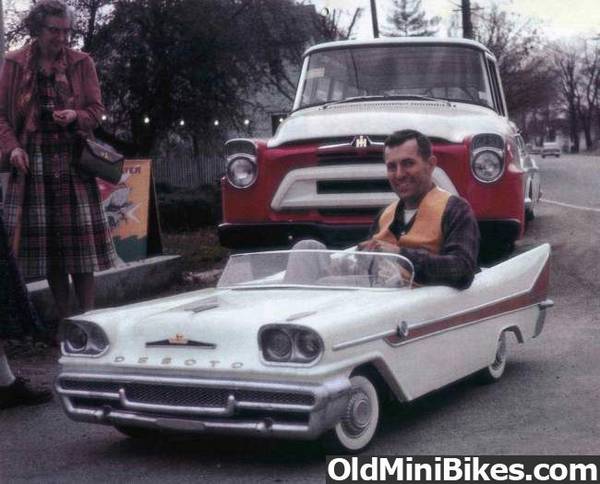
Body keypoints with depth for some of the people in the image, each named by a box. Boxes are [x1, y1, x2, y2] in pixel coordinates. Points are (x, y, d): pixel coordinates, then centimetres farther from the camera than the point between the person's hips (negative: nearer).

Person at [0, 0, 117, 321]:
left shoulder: (81, 63, 6)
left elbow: (97, 109, 6)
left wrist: (75, 117, -15)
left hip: (72, 161, -1)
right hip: (32, 161, 1)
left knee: (79, 238, -5)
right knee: (44, 241, 1)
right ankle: (63, 320, 10)